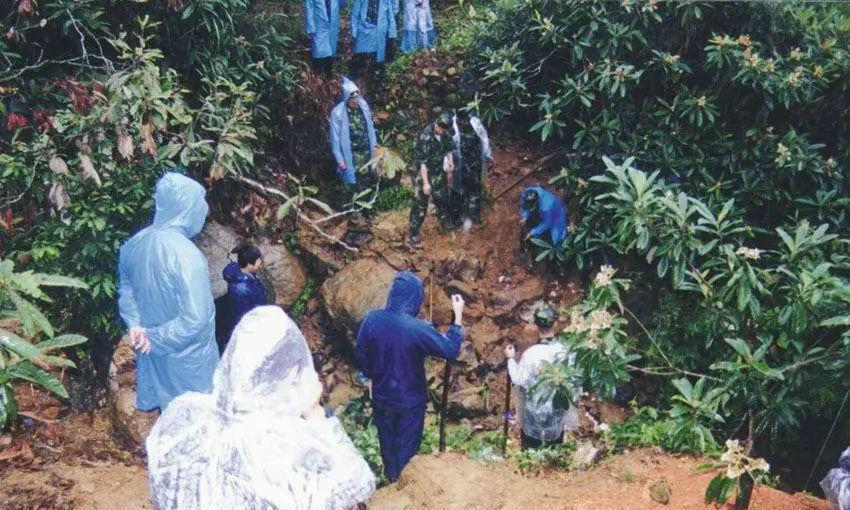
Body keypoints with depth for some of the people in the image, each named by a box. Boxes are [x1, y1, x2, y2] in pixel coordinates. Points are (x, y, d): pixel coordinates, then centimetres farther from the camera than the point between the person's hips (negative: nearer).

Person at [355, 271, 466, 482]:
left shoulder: (372, 319, -18)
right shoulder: (419, 329, -28)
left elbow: (360, 354, -4)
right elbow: (451, 349, -17)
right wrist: (458, 316, -9)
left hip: (381, 395, 4)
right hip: (410, 399, -3)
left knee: (386, 436, 27)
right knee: (407, 442, 21)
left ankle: (390, 475, 48)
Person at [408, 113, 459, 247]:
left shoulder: (445, 134, -6)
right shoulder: (426, 137, -28)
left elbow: (449, 150, 12)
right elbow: (422, 162, -26)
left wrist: (450, 169, 14)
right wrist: (425, 183, -24)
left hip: (439, 174, 7)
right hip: (424, 175, -7)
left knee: (443, 198, 21)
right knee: (420, 205, -1)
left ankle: (445, 222, 44)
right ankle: (413, 235, 7)